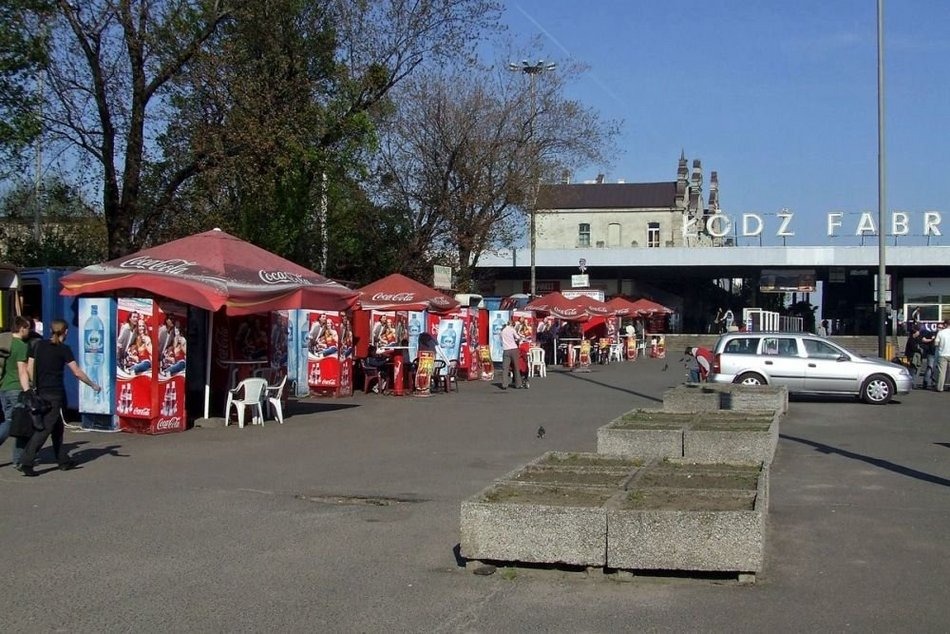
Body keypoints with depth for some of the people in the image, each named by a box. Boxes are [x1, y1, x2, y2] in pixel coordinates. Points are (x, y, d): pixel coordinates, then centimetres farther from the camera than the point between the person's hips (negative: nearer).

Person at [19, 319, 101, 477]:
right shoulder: (64, 349, -8)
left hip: (41, 392, 7)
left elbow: (29, 369, 9)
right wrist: (93, 385, 3)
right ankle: (25, 463, -15)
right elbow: (77, 372, -9)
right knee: (44, 428, -7)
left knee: (57, 427, 16)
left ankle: (63, 461, 23)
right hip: (55, 394, -7)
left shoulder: (39, 345, 8)